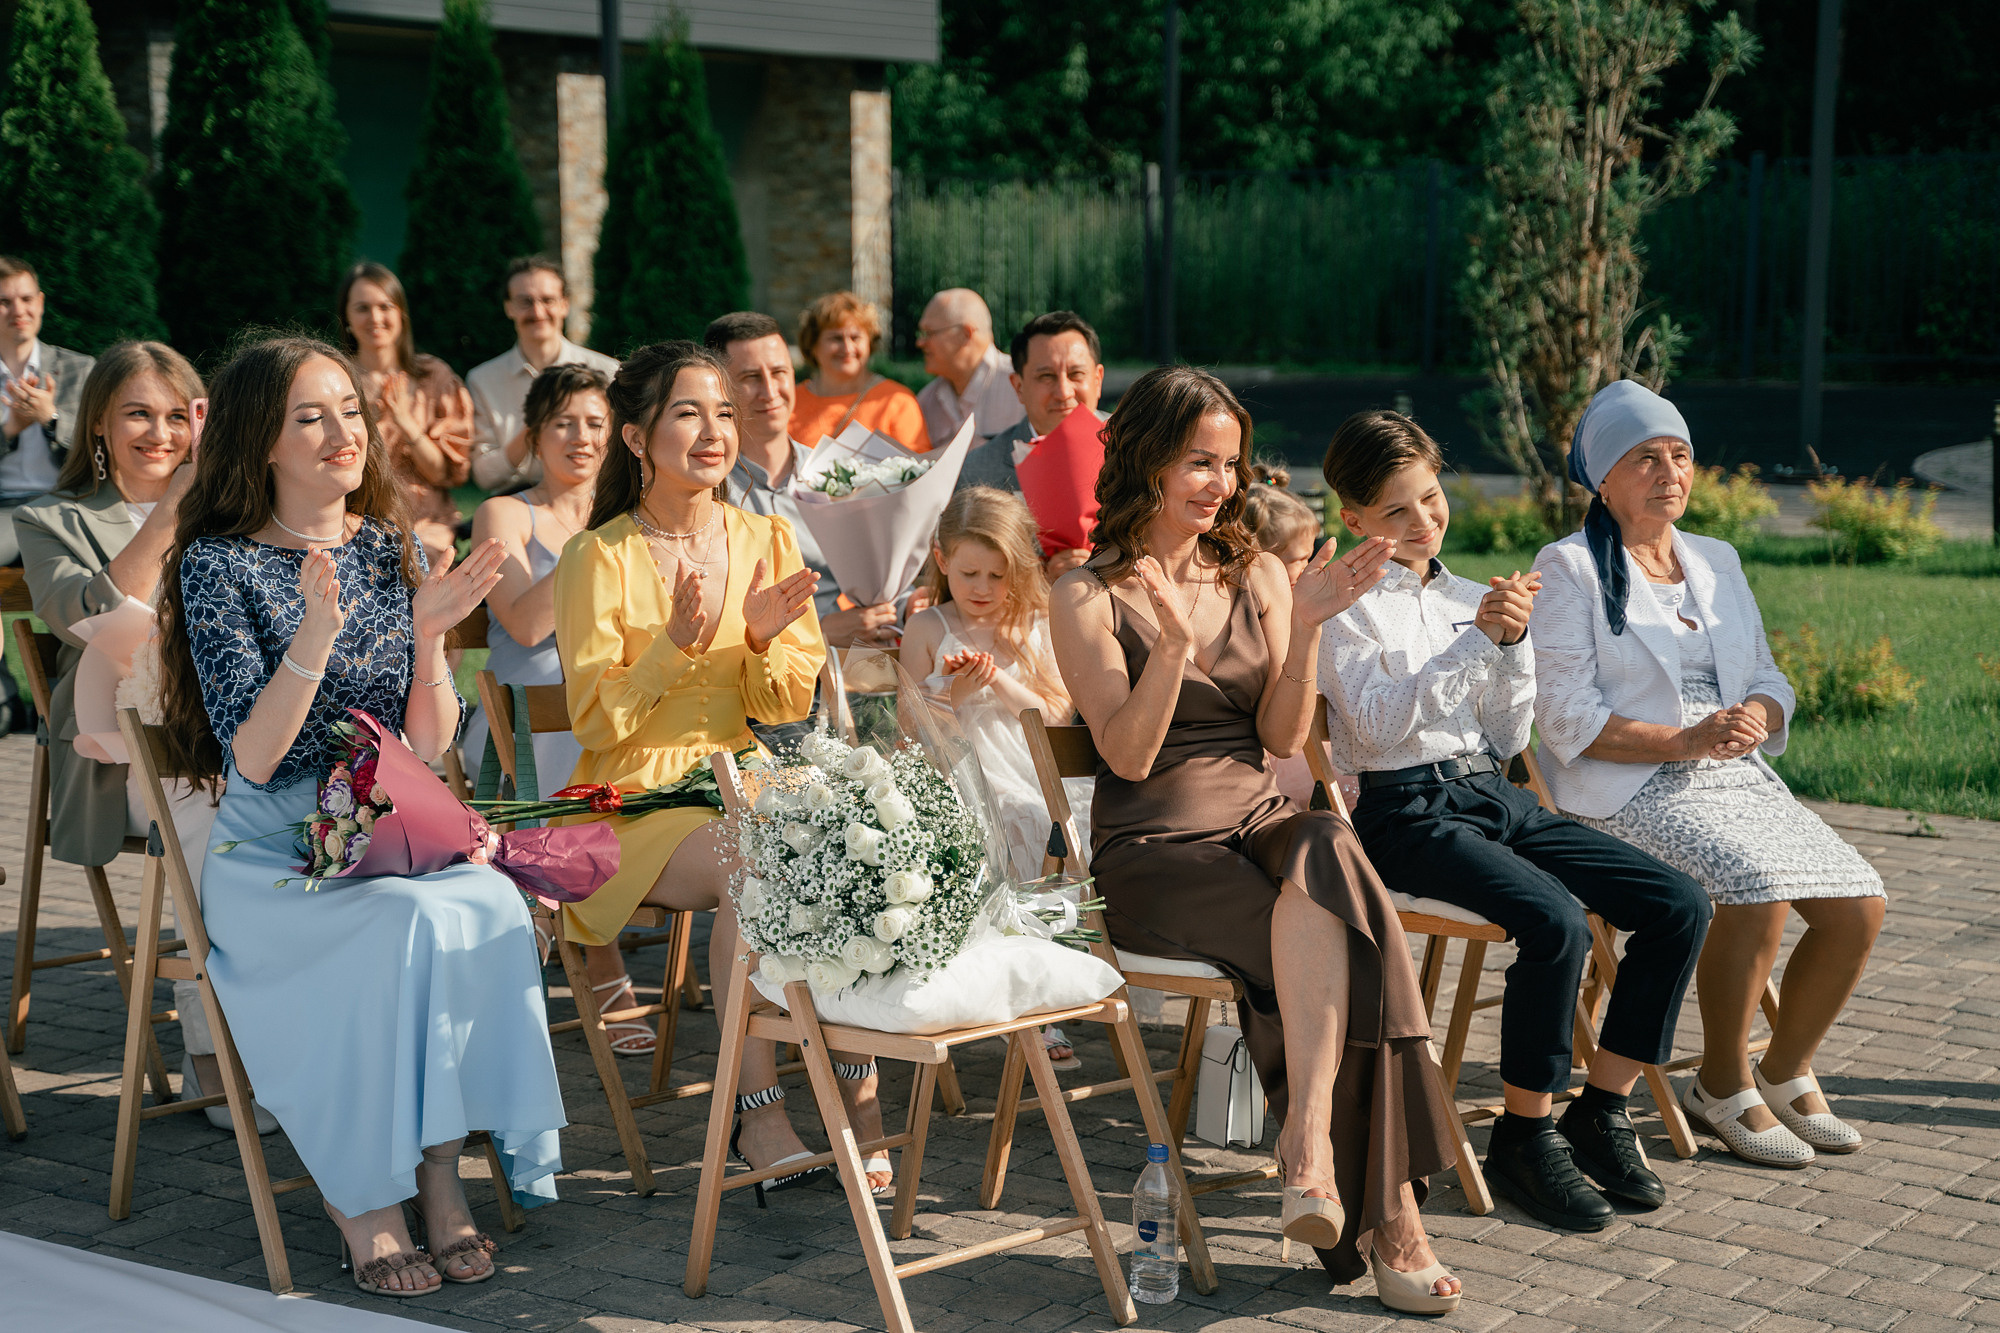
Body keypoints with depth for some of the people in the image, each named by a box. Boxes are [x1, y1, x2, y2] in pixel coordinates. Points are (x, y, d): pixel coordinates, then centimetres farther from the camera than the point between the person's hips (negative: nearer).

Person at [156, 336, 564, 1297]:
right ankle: (364, 1200, -20)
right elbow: (253, 760, -13)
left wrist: (429, 634, -9)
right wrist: (315, 636, -25)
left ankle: (436, 1168, -17)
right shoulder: (219, 564, -4)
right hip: (272, 856, -4)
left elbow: (429, 748, 7)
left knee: (492, 905, -27)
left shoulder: (390, 548, 9)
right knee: (408, 923, -32)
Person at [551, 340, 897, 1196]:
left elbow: (789, 707, 8)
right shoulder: (600, 557, -6)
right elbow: (597, 722, -9)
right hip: (635, 803, -4)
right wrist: (674, 644, -23)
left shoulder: (766, 540, 8)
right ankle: (758, 1113, -25)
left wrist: (764, 640, -12)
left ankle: (860, 1097, -19)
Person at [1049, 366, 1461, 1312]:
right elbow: (1127, 754, -9)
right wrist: (1175, 645, -23)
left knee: (1325, 857, -34)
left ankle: (1311, 1142, -39)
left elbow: (1283, 737, 6)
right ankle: (1387, 1213, -28)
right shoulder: (1089, 597, 1)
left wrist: (1304, 629, -8)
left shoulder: (1257, 576, 13)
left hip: (1262, 821, 4)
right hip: (1154, 848, -4)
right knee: (1334, 956, -30)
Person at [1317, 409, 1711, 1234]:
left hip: (1496, 796, 7)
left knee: (1679, 904, -9)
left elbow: (1507, 739, 15)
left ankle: (1601, 1109, 1)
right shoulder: (1346, 607, -1)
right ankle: (1523, 1138, -14)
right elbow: (1377, 724, -15)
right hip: (1407, 810, -7)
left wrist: (1514, 644, -1)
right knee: (1558, 924, -32)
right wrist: (1477, 640, -19)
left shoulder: (1470, 599, 18)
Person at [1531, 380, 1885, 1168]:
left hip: (1739, 780, 7)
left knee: (1859, 901, -14)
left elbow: (1769, 682, 18)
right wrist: (1685, 742, -20)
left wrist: (1754, 717, -8)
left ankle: (1785, 1072, 8)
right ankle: (1723, 1087, -9)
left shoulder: (1717, 562, 19)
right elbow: (1567, 717, -10)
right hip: (1628, 792, -6)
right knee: (1759, 893, -31)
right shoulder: (1570, 569, -1)